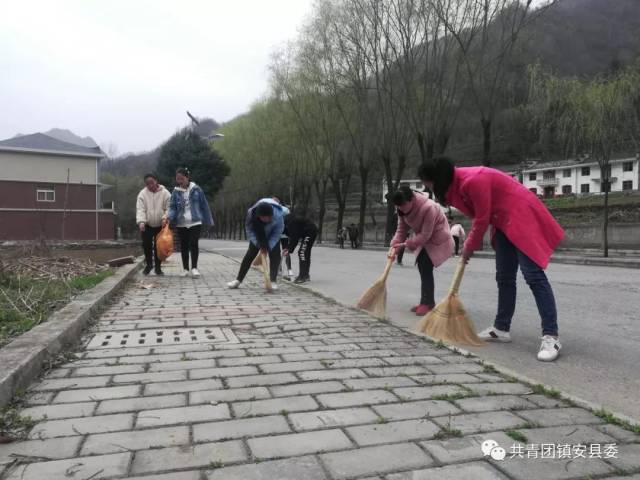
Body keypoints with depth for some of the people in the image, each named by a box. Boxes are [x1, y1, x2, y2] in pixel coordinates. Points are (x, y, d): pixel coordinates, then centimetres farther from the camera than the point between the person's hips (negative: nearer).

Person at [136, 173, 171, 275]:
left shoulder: (165, 193, -6)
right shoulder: (142, 193, -4)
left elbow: (169, 208, -7)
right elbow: (140, 209, -12)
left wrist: (165, 218, -24)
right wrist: (141, 221, -27)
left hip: (160, 225, -1)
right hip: (147, 225, 1)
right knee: (146, 245, 4)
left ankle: (158, 267, 16)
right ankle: (148, 264, 24)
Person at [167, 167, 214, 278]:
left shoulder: (196, 189, -2)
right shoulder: (176, 192, 1)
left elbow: (204, 205, 3)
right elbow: (172, 207, 0)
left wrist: (208, 221, 4)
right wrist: (169, 217, -20)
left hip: (195, 222, -2)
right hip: (181, 224, 2)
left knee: (194, 244, -11)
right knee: (184, 246, 9)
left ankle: (194, 268, -3)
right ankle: (185, 269, 19)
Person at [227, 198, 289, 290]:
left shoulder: (278, 214, -40)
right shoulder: (251, 213, -36)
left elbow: (277, 233, -25)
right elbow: (250, 230, -21)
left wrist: (268, 247, -27)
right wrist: (259, 245, -24)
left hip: (273, 235, -1)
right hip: (258, 233, 1)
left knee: (275, 254, -13)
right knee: (250, 253, -1)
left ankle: (273, 281, -7)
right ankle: (238, 280, 4)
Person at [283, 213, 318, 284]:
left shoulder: (291, 223, -24)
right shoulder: (287, 221, 7)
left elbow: (294, 238, -23)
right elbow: (292, 236, 12)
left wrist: (290, 251, -17)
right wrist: (288, 248, 6)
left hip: (310, 232, -11)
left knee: (302, 253, -13)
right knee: (306, 254, 14)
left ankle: (302, 276, -13)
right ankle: (305, 276, 20)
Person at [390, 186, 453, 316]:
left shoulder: (428, 208, -35)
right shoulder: (403, 209, -11)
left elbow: (425, 234, -30)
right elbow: (401, 229, -4)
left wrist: (405, 244, -28)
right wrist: (394, 246, -20)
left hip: (437, 239, -8)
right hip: (424, 240, 8)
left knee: (426, 269, -17)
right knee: (422, 268, 9)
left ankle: (428, 303, -10)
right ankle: (426, 302, 19)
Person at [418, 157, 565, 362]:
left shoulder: (473, 180, -25)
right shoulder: (457, 183, 5)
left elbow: (482, 219, -19)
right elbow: (479, 215, 12)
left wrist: (470, 247, -6)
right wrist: (469, 244, 9)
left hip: (522, 217, -10)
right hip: (503, 222, 10)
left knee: (533, 276, -15)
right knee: (504, 278, 11)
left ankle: (551, 337, -14)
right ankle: (501, 329, 19)